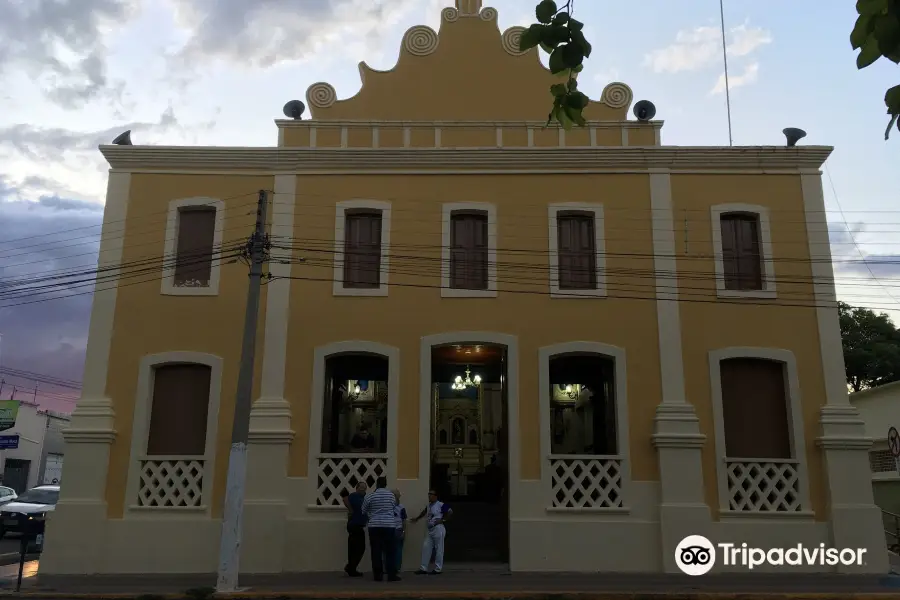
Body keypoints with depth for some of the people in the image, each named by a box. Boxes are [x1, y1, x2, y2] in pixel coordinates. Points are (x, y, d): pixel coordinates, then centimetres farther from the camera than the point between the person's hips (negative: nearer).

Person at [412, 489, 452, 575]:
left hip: (438, 529, -8)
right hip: (430, 530, 8)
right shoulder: (429, 505, 12)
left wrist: (443, 520, -12)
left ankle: (438, 569, 6)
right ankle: (423, 568, 10)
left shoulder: (441, 505, -12)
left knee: (439, 549, -1)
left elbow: (450, 512, -10)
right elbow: (424, 512, 33)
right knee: (426, 547, 5)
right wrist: (417, 519, 38)